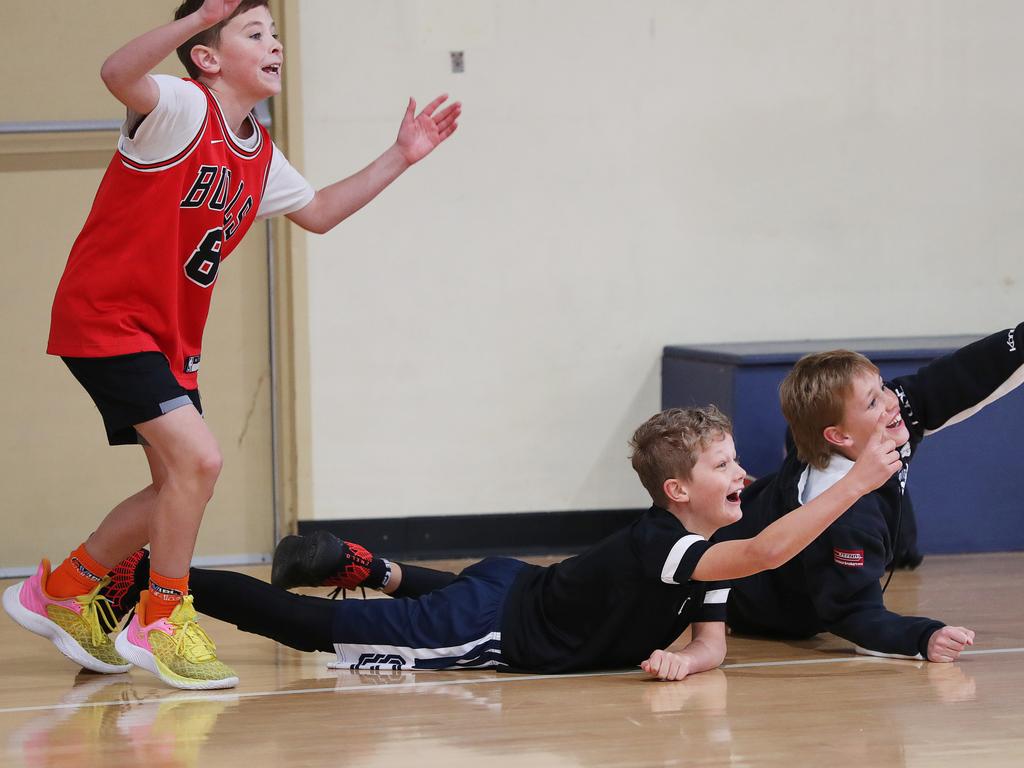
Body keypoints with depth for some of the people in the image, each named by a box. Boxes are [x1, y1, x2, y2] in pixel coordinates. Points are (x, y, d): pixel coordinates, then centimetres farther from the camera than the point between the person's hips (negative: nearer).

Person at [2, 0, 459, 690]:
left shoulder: (259, 154, 10)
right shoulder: (182, 108, -16)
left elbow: (318, 212, 25)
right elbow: (118, 75, -37)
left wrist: (399, 160, 18)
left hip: (170, 338, 10)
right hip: (104, 317, -10)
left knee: (179, 489, 14)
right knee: (198, 457, -19)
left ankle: (62, 592, 32)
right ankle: (159, 625, -3)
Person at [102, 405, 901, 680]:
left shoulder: (696, 558, -2)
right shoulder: (662, 548, -30)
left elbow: (713, 641, -2)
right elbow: (767, 552, -44)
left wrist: (682, 658, -26)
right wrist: (857, 481, -46)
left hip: (518, 588, 9)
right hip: (490, 624, -9)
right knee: (312, 629, -2)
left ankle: (374, 569, 51)